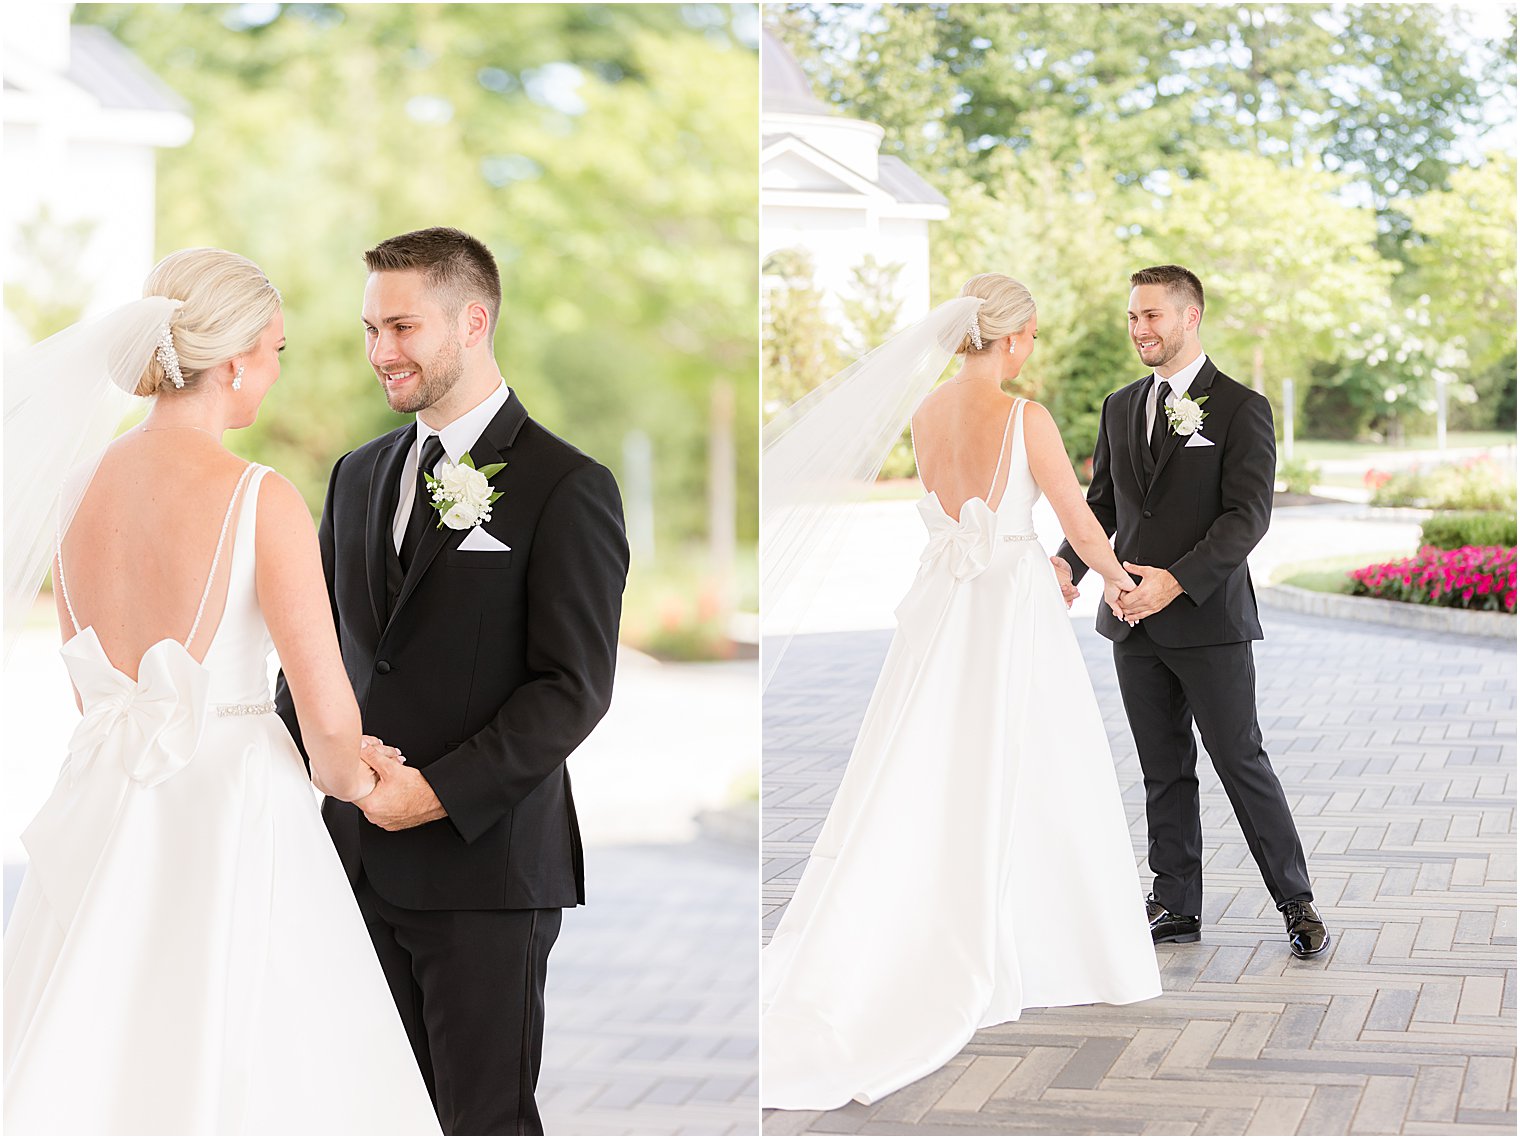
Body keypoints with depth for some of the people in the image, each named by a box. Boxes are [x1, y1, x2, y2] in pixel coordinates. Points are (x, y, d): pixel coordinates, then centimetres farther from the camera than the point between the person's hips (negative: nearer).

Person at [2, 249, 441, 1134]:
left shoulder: (79, 493, 6)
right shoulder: (261, 499, -13)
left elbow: (95, 696, 13)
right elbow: (330, 714, -15)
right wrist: (343, 779, 9)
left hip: (102, 825, 6)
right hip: (234, 827, -6)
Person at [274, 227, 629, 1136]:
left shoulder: (567, 487, -6)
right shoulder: (359, 474, 14)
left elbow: (575, 686, -11)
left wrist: (441, 790, -17)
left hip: (485, 864, -5)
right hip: (362, 857, 6)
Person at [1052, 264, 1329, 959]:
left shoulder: (1240, 408, -6)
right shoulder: (1120, 407, 13)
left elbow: (1248, 515, -14)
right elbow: (1102, 502, 15)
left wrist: (1177, 581, -24)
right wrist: (1070, 562, -5)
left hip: (1208, 620, -6)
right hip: (1134, 624, 6)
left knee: (1241, 763, -2)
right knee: (1164, 771, 11)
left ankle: (1295, 902, 9)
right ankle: (1176, 906, 18)